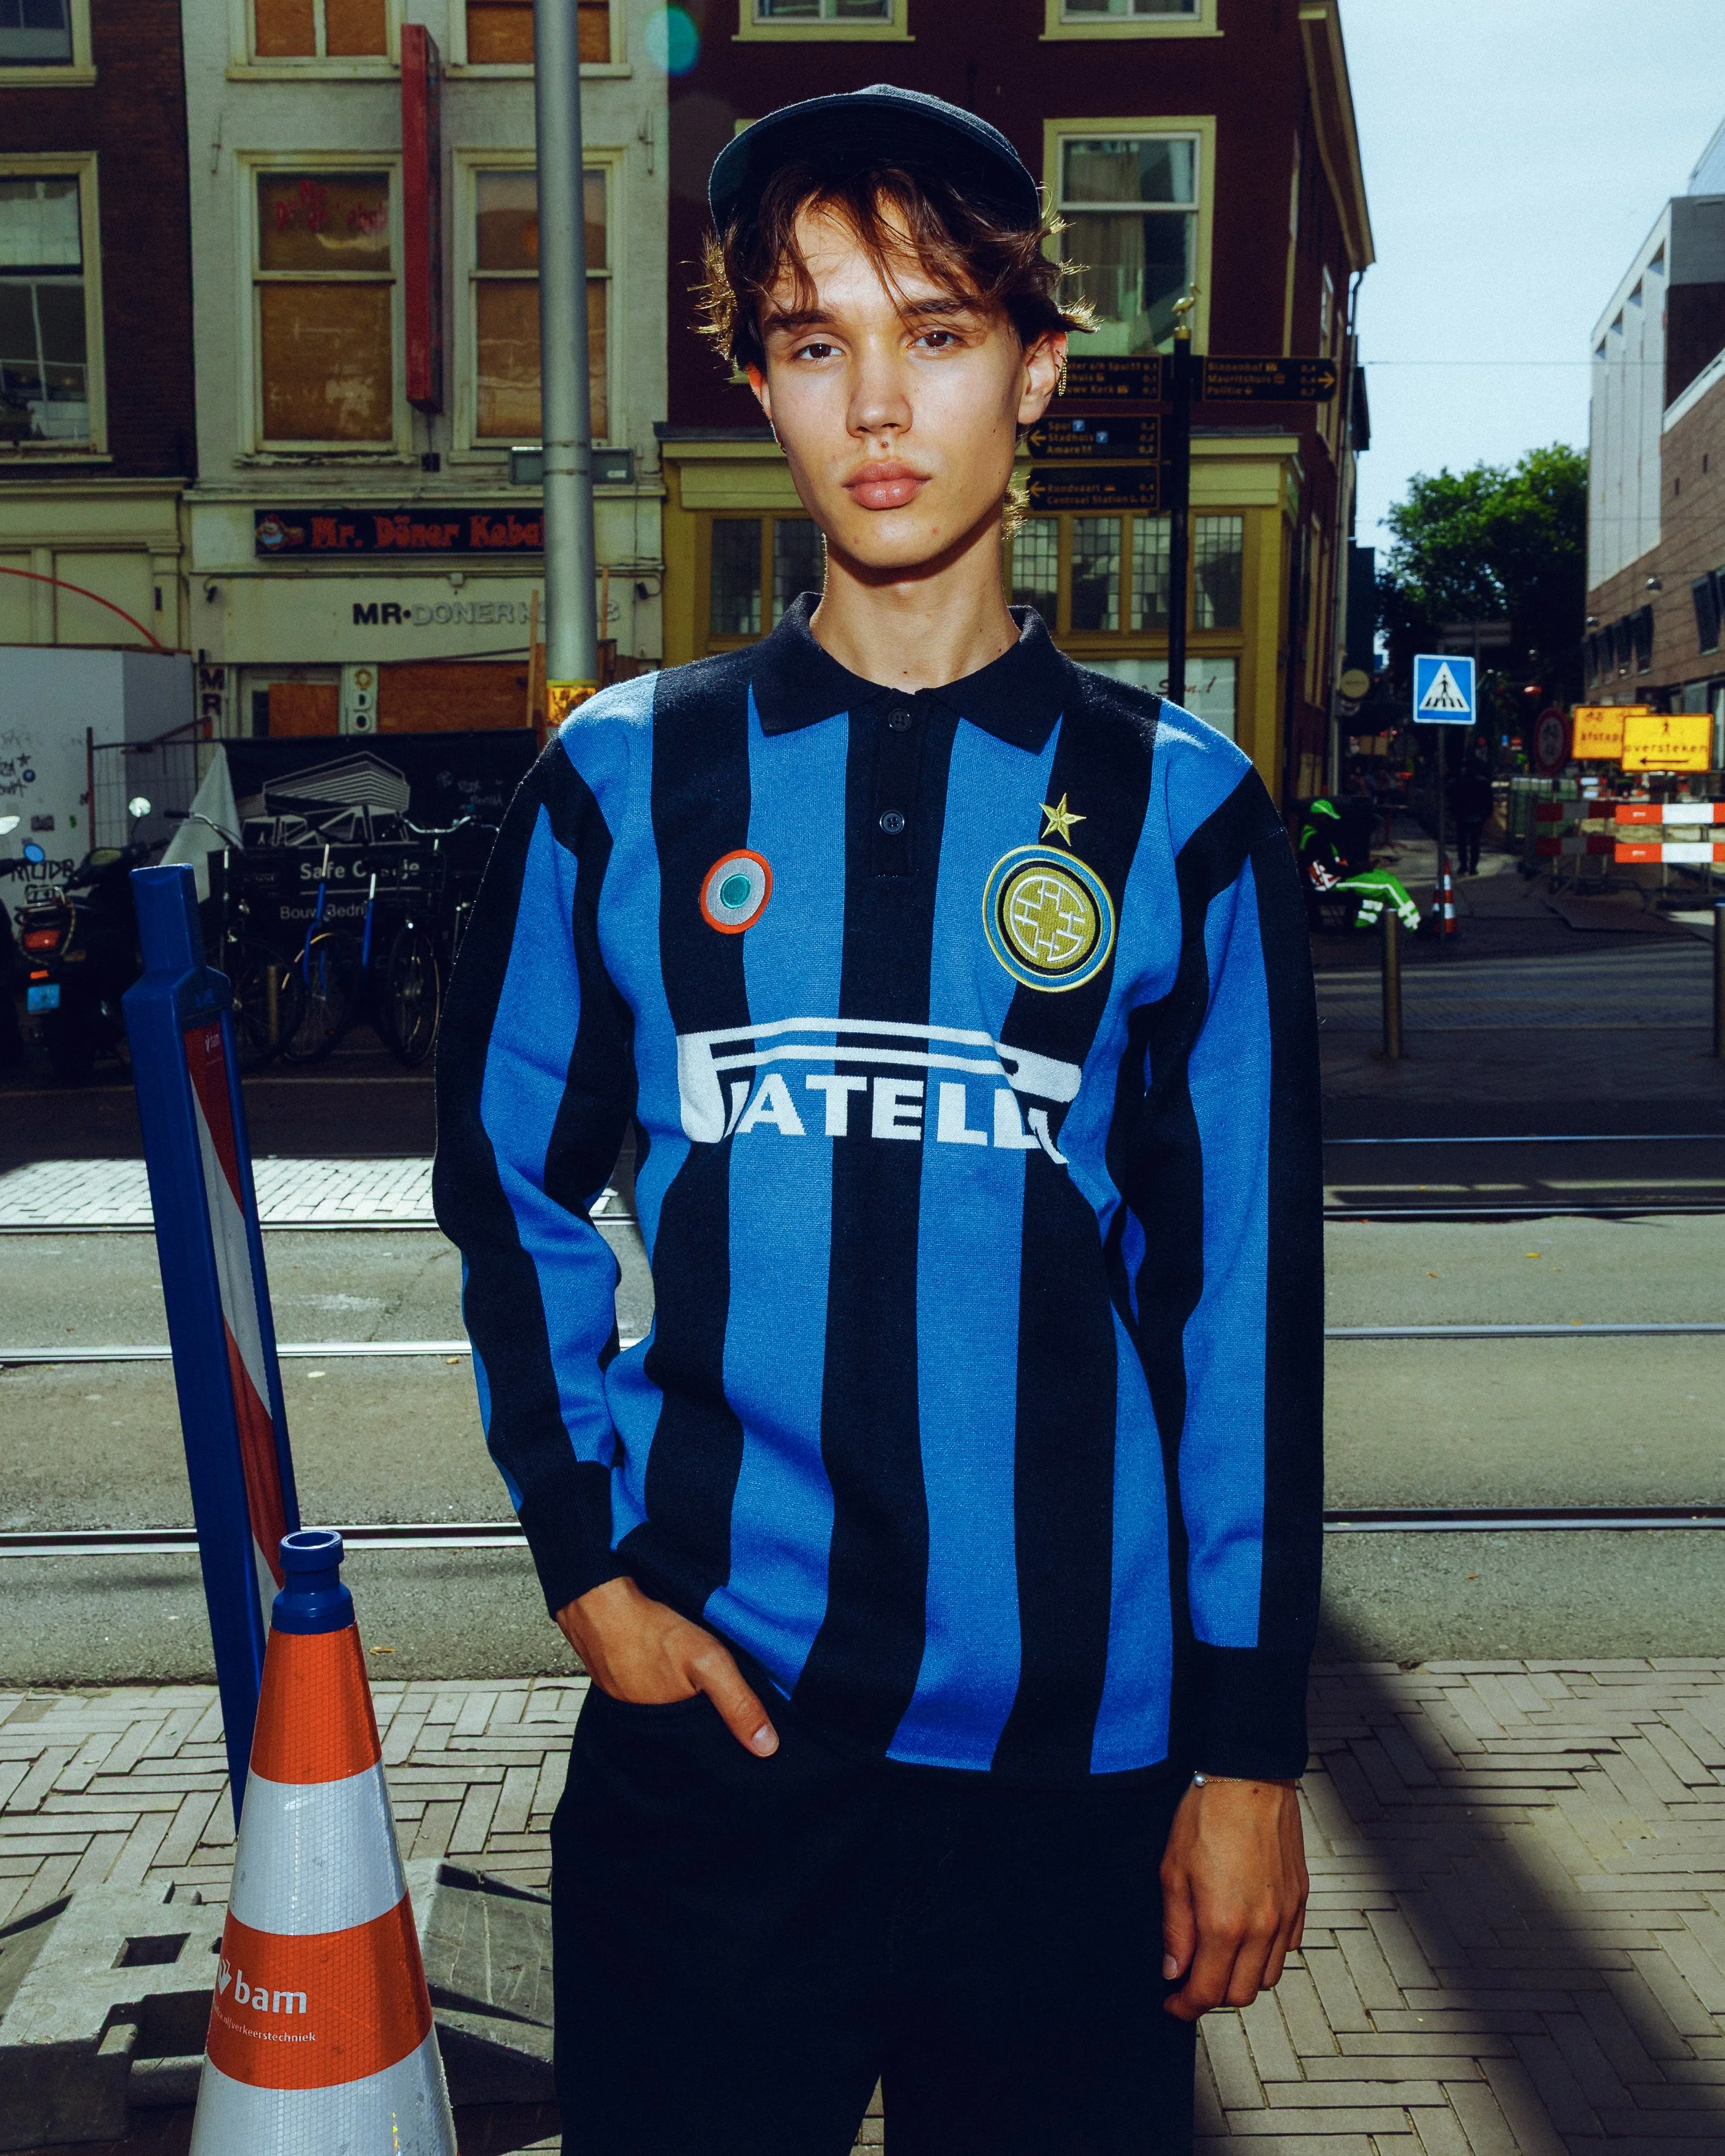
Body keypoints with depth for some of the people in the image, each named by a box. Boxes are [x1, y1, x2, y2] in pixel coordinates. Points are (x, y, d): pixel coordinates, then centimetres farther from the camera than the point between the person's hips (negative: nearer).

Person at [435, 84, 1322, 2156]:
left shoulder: (1180, 811, 0)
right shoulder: (622, 780, 2)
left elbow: (1247, 1290, 0)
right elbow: (511, 1185, 10)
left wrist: (1249, 1747, 0)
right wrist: (587, 1553, 0)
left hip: (1075, 1754, 0)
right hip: (709, 1726, 1)